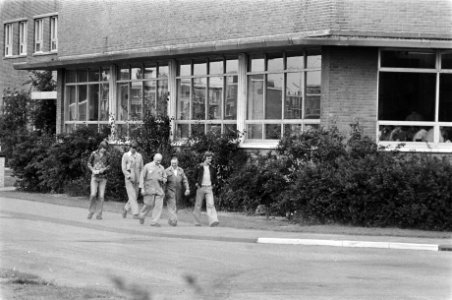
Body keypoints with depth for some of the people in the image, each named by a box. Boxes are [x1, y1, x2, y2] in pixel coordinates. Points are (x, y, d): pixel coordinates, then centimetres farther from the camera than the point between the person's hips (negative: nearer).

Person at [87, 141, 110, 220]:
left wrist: (104, 169, -9)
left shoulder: (106, 155, 3)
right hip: (95, 177, -1)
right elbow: (89, 163, 6)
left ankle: (99, 214, 3)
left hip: (103, 177, 1)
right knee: (93, 194, -13)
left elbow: (109, 165, 10)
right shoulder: (94, 154, -1)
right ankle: (91, 211, 6)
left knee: (101, 196, -3)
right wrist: (93, 170, -10)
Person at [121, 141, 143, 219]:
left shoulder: (139, 156, 9)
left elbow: (141, 168, 13)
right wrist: (130, 177, -15)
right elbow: (123, 169, -4)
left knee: (134, 197, 6)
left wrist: (140, 179, 3)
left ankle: (126, 208, 30)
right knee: (132, 197, -13)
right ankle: (135, 214, -16)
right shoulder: (125, 156, -1)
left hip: (137, 180, 4)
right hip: (129, 179, -4)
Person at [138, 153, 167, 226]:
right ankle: (142, 216, 25)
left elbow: (165, 178, 19)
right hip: (149, 188, -3)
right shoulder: (147, 166, 0)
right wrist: (142, 188, -7)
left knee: (159, 205, -8)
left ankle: (154, 222, -5)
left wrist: (163, 180, -6)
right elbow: (142, 177, 0)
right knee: (149, 205, -2)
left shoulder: (161, 168, 11)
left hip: (159, 188, 3)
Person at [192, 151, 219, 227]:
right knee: (198, 205, 5)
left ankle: (213, 221, -22)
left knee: (211, 204, -12)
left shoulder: (212, 168, 8)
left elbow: (215, 177, 23)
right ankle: (197, 221, 14)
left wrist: (214, 184, 11)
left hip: (209, 188, 2)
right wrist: (196, 184, -2)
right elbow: (194, 176, 8)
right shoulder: (199, 167, -2)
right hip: (201, 187, -2)